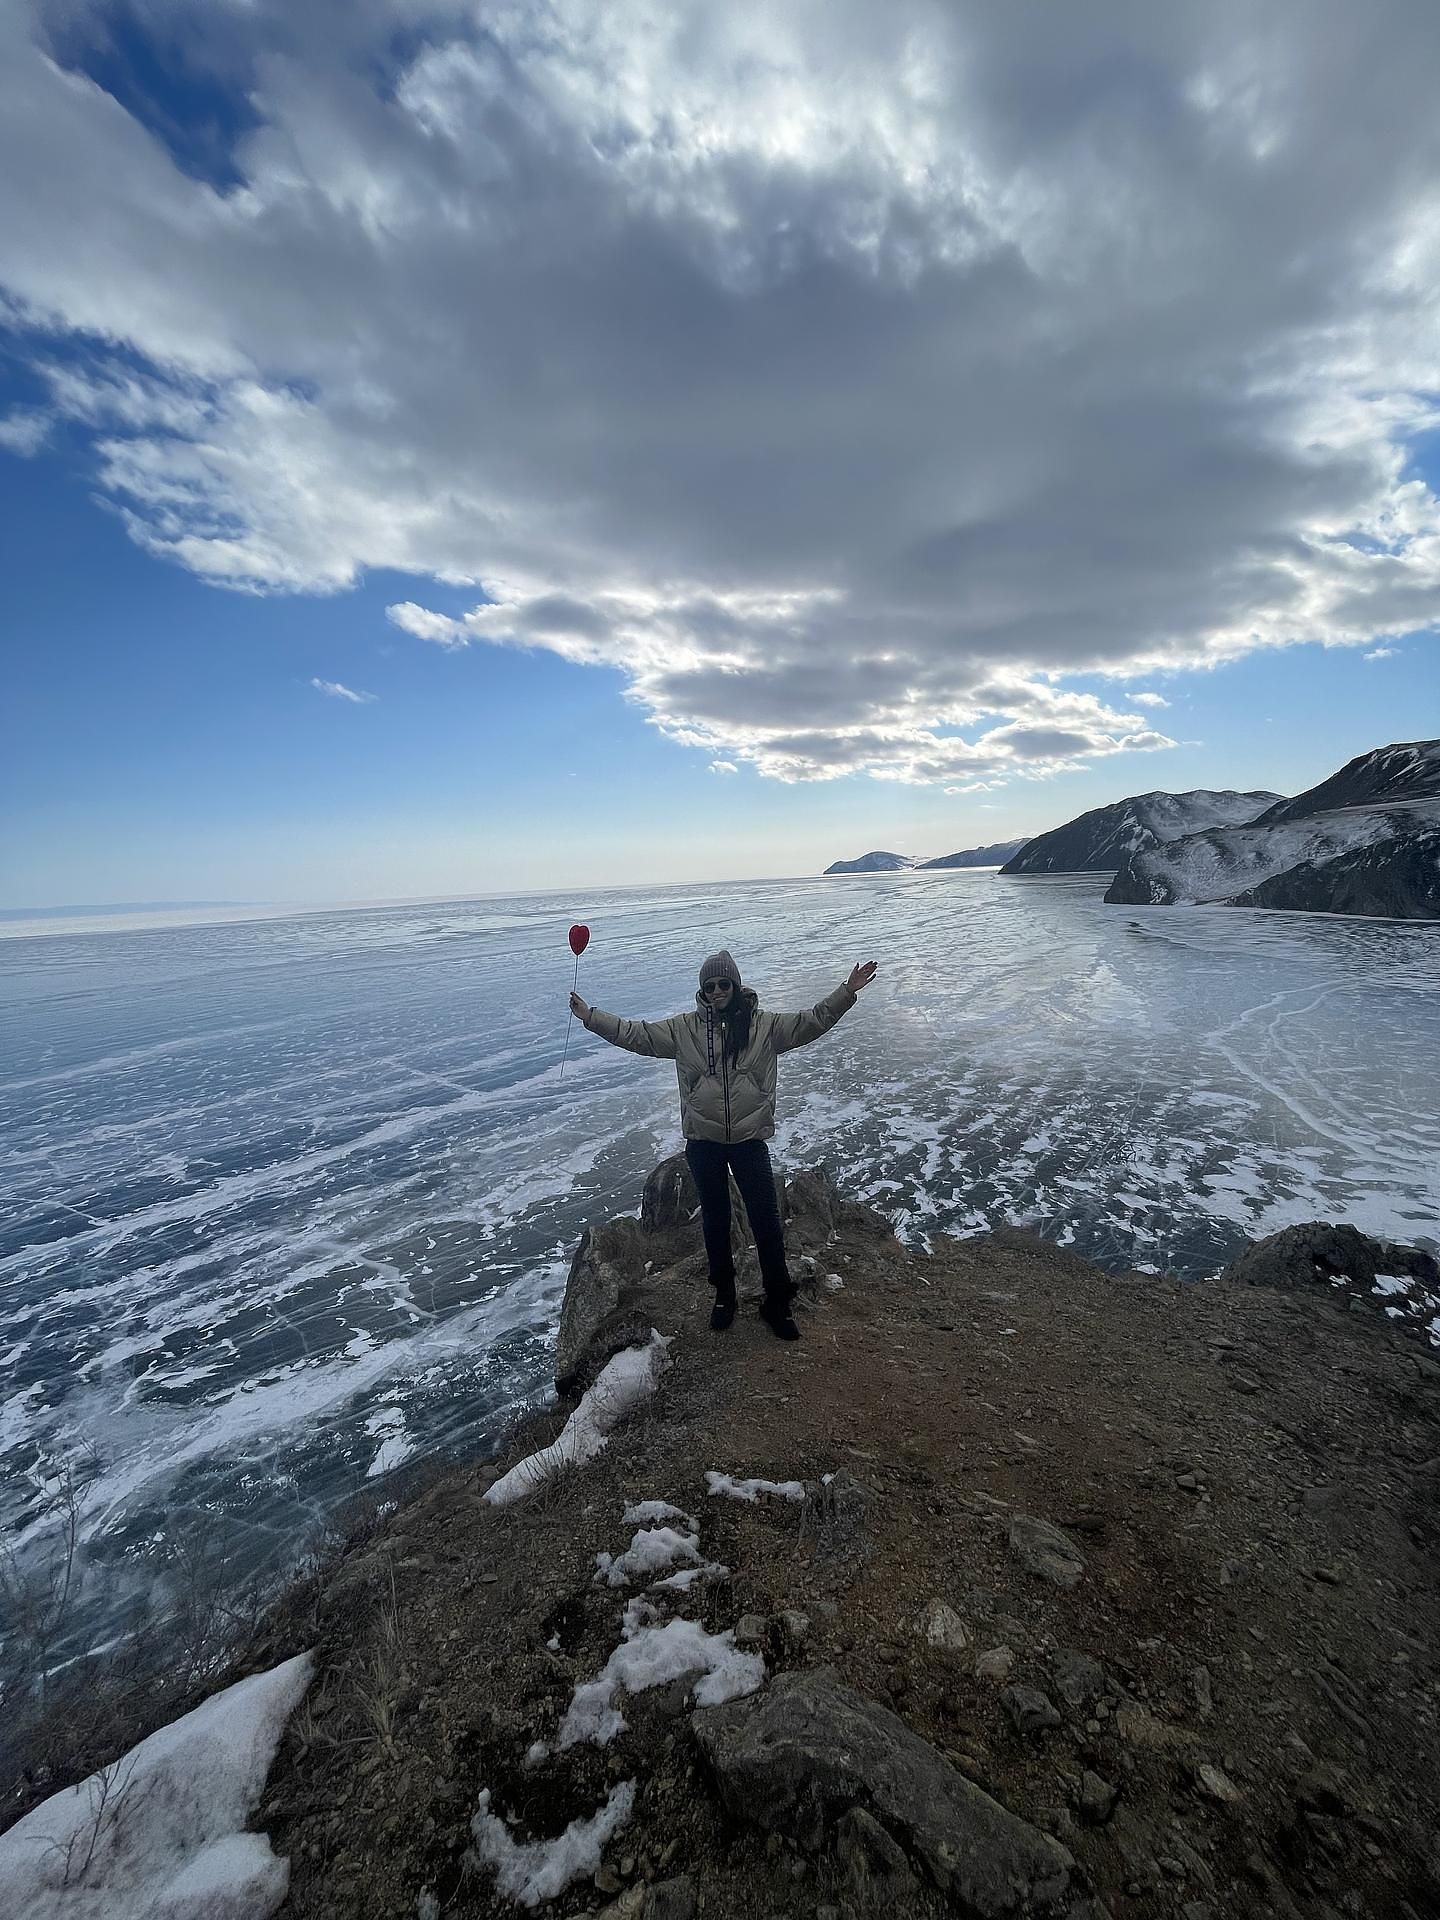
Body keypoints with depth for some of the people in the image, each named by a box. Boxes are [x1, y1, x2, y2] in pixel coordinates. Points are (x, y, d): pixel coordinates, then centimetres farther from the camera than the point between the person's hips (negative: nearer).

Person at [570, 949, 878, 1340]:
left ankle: (776, 1302, 25)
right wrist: (590, 1016, -5)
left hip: (750, 1141, -1)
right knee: (715, 1222, 17)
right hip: (703, 1143, 1)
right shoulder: (684, 1028, -2)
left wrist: (847, 992, -16)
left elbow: (811, 1022, -7)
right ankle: (724, 1295, 38)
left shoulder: (764, 1025, -4)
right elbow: (635, 1034, -1)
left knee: (766, 1222, 6)